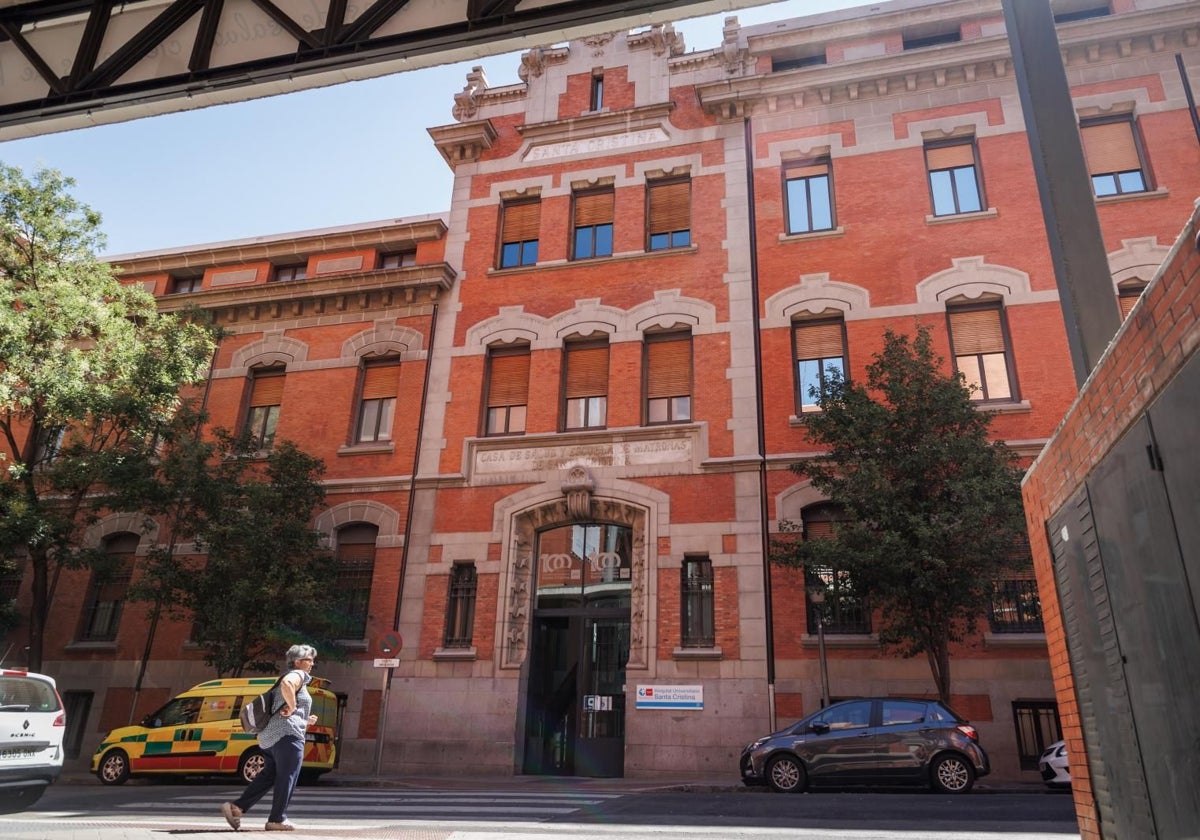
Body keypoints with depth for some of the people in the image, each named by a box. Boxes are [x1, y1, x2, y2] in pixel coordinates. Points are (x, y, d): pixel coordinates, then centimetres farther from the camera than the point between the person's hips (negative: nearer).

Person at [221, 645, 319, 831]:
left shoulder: (293, 677, 27)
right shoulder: (298, 675, -4)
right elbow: (286, 684, -31)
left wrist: (305, 721, 26)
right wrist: (292, 706, -19)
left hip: (269, 735, 10)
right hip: (287, 734, -10)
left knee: (269, 775, 14)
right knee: (286, 777, -2)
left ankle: (236, 807, 9)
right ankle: (278, 819, 3)